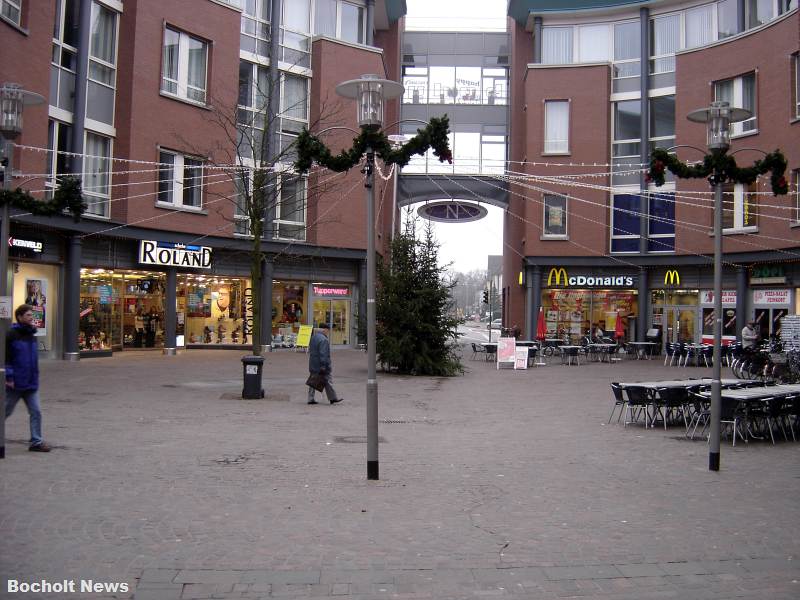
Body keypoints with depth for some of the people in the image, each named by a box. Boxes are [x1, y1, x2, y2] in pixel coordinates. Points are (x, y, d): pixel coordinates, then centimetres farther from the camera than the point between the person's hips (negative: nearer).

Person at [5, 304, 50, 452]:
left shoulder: (32, 335, 11)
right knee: (6, 411, 8)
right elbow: (5, 357, -15)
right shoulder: (11, 335, -11)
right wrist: (9, 377, -18)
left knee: (36, 412, 2)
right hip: (15, 384, -6)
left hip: (31, 384, 6)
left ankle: (36, 442, 7)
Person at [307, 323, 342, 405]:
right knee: (328, 381, 2)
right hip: (321, 365, -8)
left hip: (313, 365, 8)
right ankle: (333, 398, 9)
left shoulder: (313, 337, 12)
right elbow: (323, 354, -23)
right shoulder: (323, 339, -18)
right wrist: (323, 366, -22)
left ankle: (311, 399, 7)